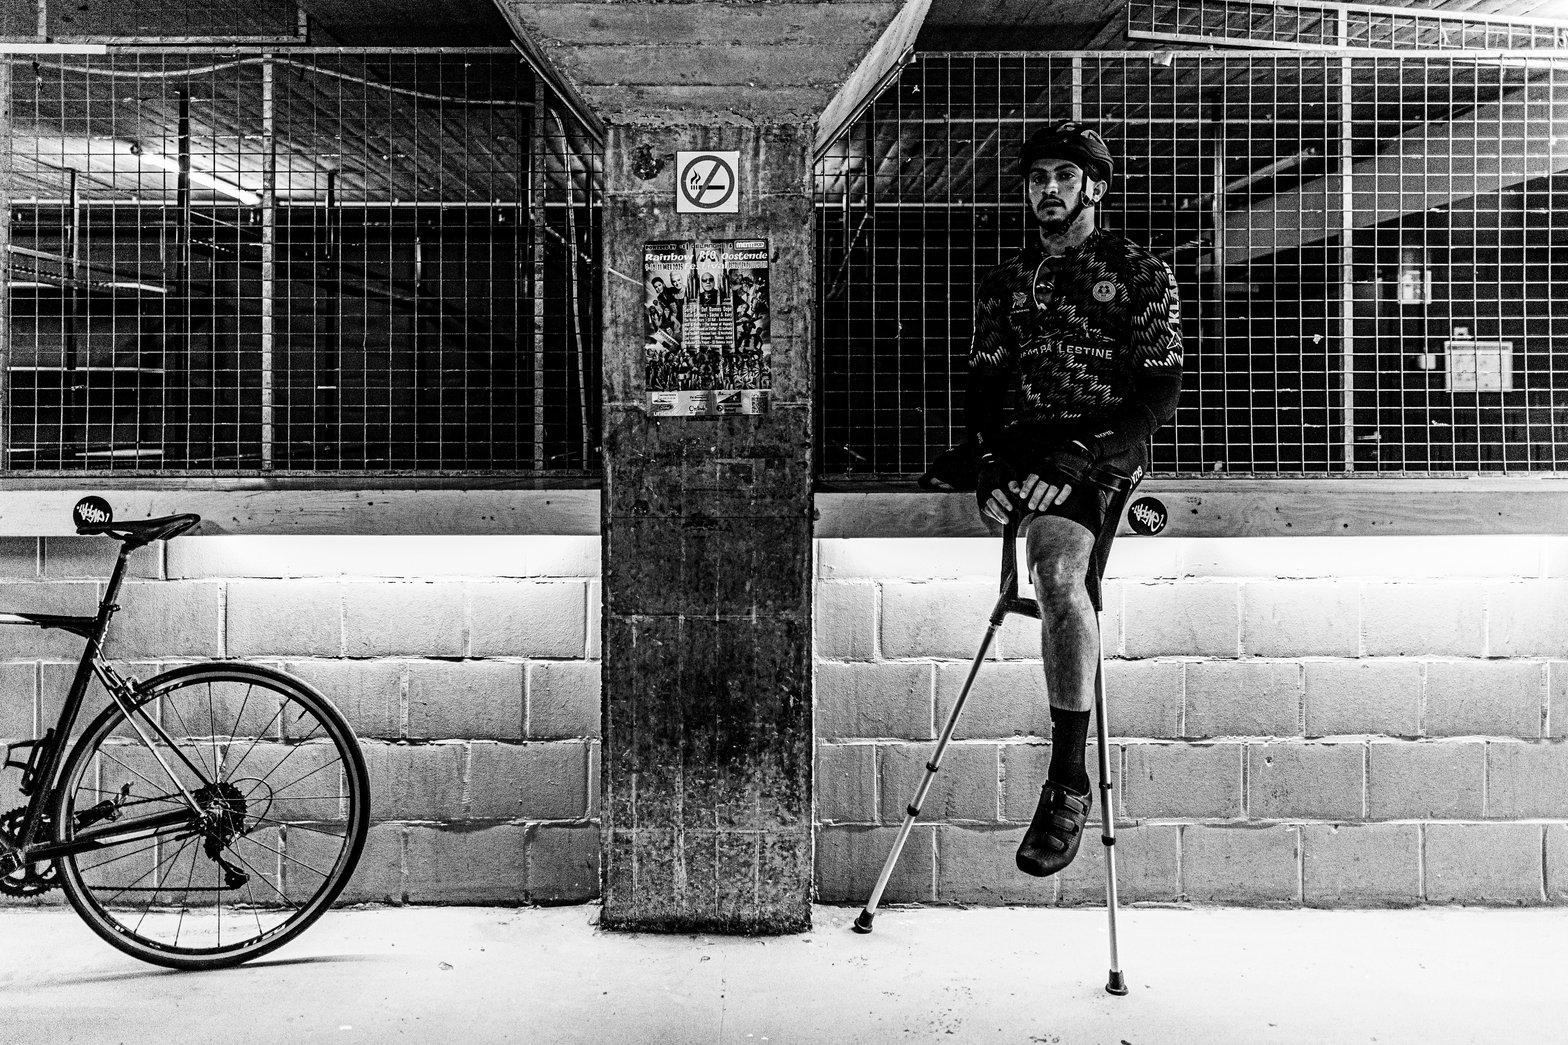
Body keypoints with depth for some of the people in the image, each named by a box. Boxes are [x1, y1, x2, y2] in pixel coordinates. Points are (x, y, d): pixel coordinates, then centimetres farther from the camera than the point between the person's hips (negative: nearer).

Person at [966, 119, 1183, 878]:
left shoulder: (1140, 274, 8)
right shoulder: (1007, 281, 21)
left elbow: (1161, 393, -1)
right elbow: (982, 383, 14)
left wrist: (1085, 452, -16)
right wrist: (990, 458, -6)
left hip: (1104, 453, -6)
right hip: (1028, 443, 6)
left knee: (1060, 570, -28)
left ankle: (1068, 780, -27)